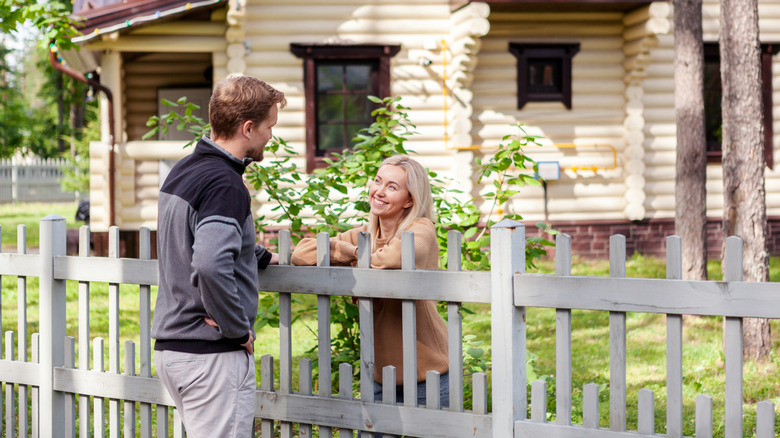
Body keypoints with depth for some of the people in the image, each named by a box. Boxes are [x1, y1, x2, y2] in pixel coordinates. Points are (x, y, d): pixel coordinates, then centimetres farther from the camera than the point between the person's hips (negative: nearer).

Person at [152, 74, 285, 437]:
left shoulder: (182, 172, 12)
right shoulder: (225, 184, -18)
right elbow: (210, 266, -32)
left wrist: (260, 257, 28)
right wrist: (239, 330, -20)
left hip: (169, 346, 9)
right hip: (213, 355, -9)